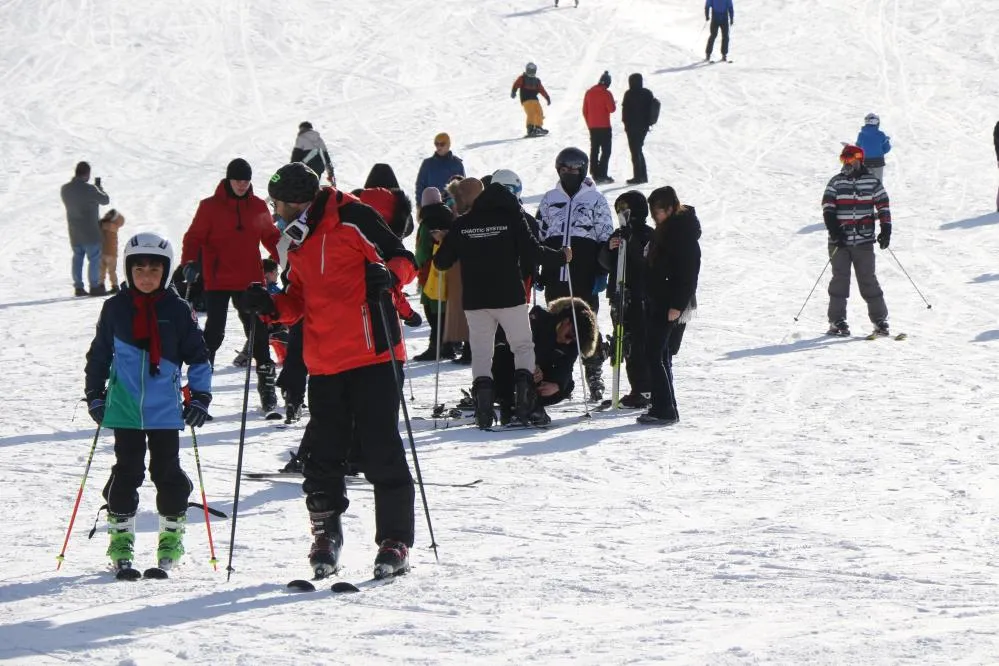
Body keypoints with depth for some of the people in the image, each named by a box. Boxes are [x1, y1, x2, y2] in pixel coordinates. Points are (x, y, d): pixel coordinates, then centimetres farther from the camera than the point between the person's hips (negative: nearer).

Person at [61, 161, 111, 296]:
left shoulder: (65, 189, 0)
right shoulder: (89, 189, -19)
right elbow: (105, 200, -7)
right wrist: (99, 187, 11)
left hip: (74, 233, 6)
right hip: (90, 232, -6)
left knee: (77, 258, 13)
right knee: (94, 259, 2)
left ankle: (78, 287, 13)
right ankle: (94, 286, 3)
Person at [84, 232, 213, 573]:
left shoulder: (177, 311, 0)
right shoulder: (115, 308, 3)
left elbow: (197, 357, 6)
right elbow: (99, 355, 13)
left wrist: (200, 397, 0)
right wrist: (95, 395, 12)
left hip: (165, 408, -1)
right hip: (125, 407, 1)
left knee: (167, 471, 3)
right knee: (126, 471, 1)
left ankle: (172, 533, 17)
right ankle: (120, 537, 9)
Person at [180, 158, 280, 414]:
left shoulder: (258, 207, 8)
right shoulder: (210, 207, -1)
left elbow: (272, 238, 19)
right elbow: (194, 237, -3)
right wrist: (190, 263, -20)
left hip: (250, 281, 3)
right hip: (218, 281, -3)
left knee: (257, 331, 2)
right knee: (214, 332, -7)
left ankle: (266, 383, 8)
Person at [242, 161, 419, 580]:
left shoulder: (353, 219, -6)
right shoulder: (297, 240, 18)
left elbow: (404, 260, -7)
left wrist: (386, 275, -28)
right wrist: (271, 306, 3)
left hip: (372, 357, -7)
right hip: (324, 365, 7)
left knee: (381, 452, -4)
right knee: (323, 455, 7)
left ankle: (395, 541, 3)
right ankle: (326, 536, 19)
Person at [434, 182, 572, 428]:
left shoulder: (462, 224, 4)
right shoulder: (512, 218, -4)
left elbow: (442, 261, 7)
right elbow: (532, 252, -9)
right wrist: (561, 256, 7)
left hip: (474, 299, 2)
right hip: (509, 297, -2)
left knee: (480, 351, 6)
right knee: (523, 345, 10)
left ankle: (483, 402, -9)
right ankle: (524, 391, -9)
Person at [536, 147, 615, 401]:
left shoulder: (595, 200, 3)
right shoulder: (550, 199, 13)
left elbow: (605, 238, 2)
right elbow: (538, 235, 18)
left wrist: (601, 273, -5)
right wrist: (536, 271, 12)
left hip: (584, 278, -3)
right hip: (555, 276, 3)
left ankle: (594, 377, 4)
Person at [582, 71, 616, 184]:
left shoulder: (589, 93, 7)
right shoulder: (606, 93, -13)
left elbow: (585, 111, 9)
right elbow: (612, 109, -16)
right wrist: (613, 105, 6)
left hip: (592, 127, 6)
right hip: (604, 126, -6)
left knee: (594, 150, 11)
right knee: (606, 151, -2)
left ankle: (595, 174, 9)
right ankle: (602, 174, -11)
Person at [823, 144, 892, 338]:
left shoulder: (871, 182, 6)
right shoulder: (836, 182, 7)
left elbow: (883, 206, 8)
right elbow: (828, 206, -1)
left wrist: (886, 230, -2)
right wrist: (832, 227, -15)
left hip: (864, 241, -1)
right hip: (839, 241, 1)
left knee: (868, 280, 0)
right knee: (840, 279, -4)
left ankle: (880, 319, 7)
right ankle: (837, 321, 0)